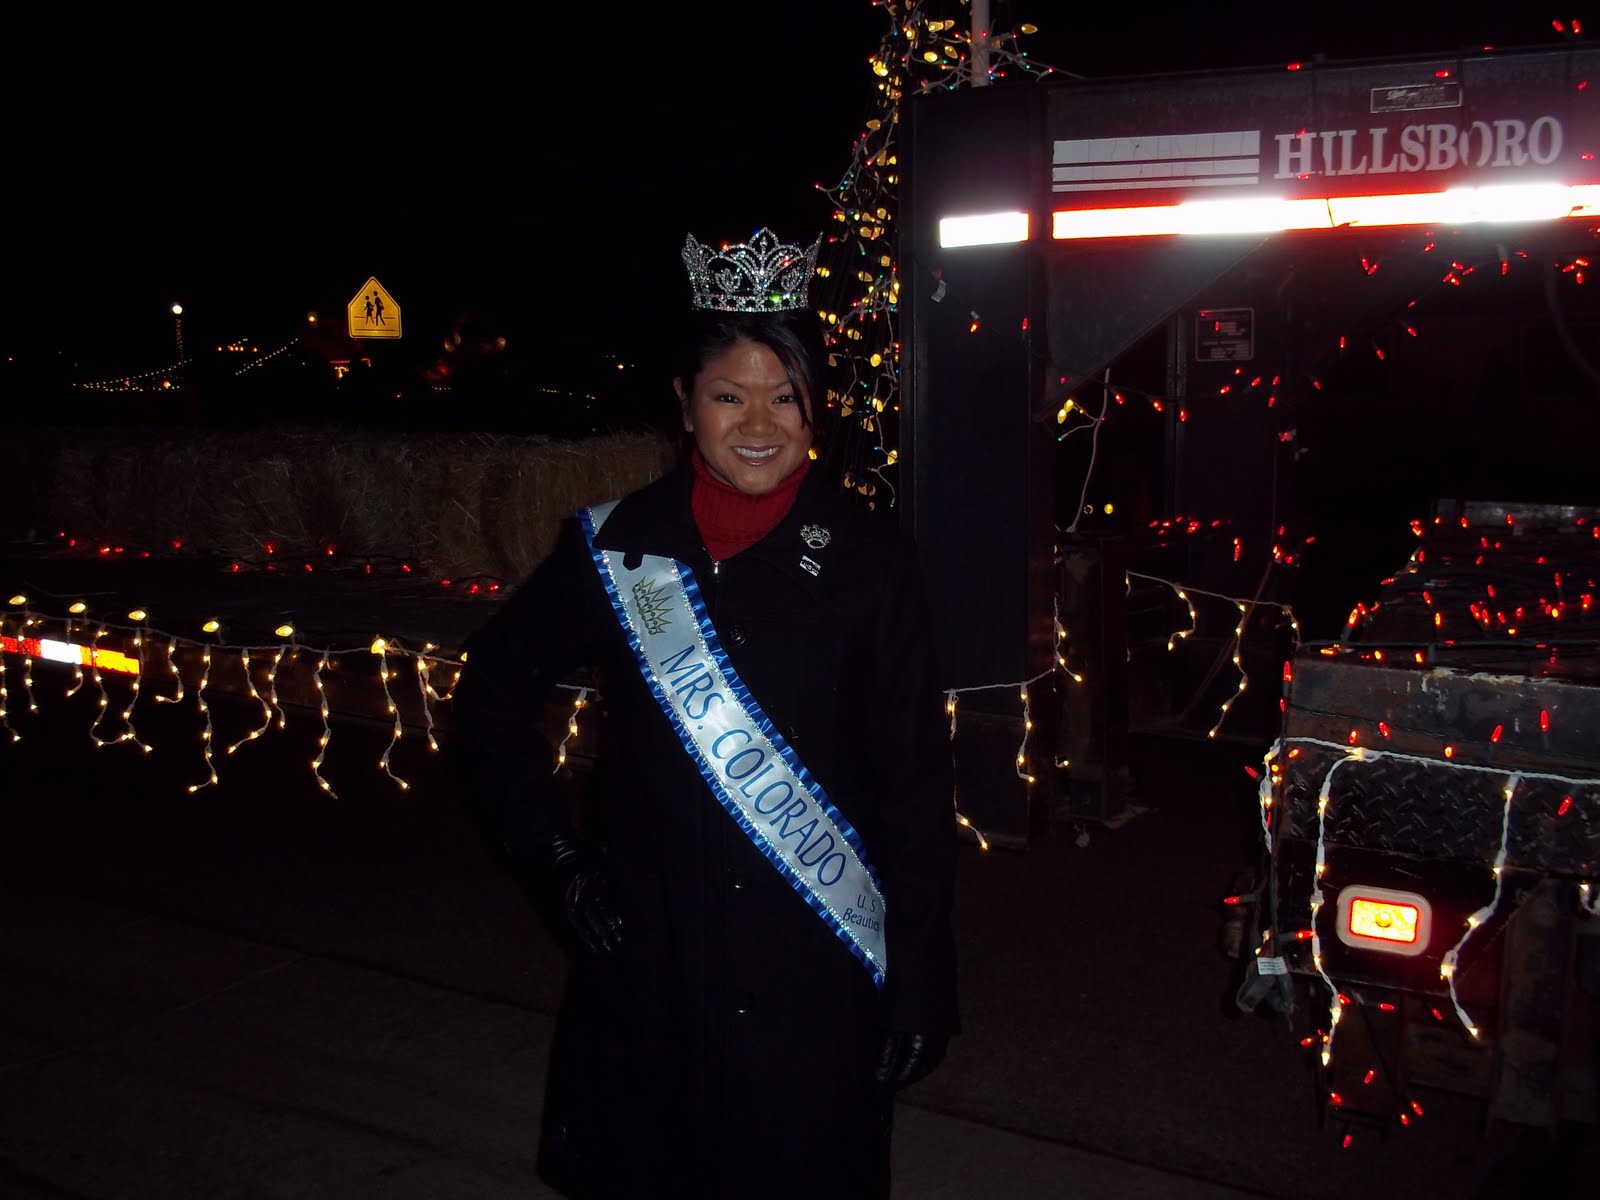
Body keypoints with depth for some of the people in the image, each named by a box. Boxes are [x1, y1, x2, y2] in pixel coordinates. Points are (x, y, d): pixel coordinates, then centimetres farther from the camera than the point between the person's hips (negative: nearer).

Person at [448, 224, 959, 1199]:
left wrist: (920, 982, -5)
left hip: (814, 973, -1)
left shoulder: (869, 559, -7)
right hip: (646, 959, 2)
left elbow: (916, 784, -4)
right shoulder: (616, 546, -3)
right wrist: (556, 855, 2)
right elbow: (496, 690, 10)